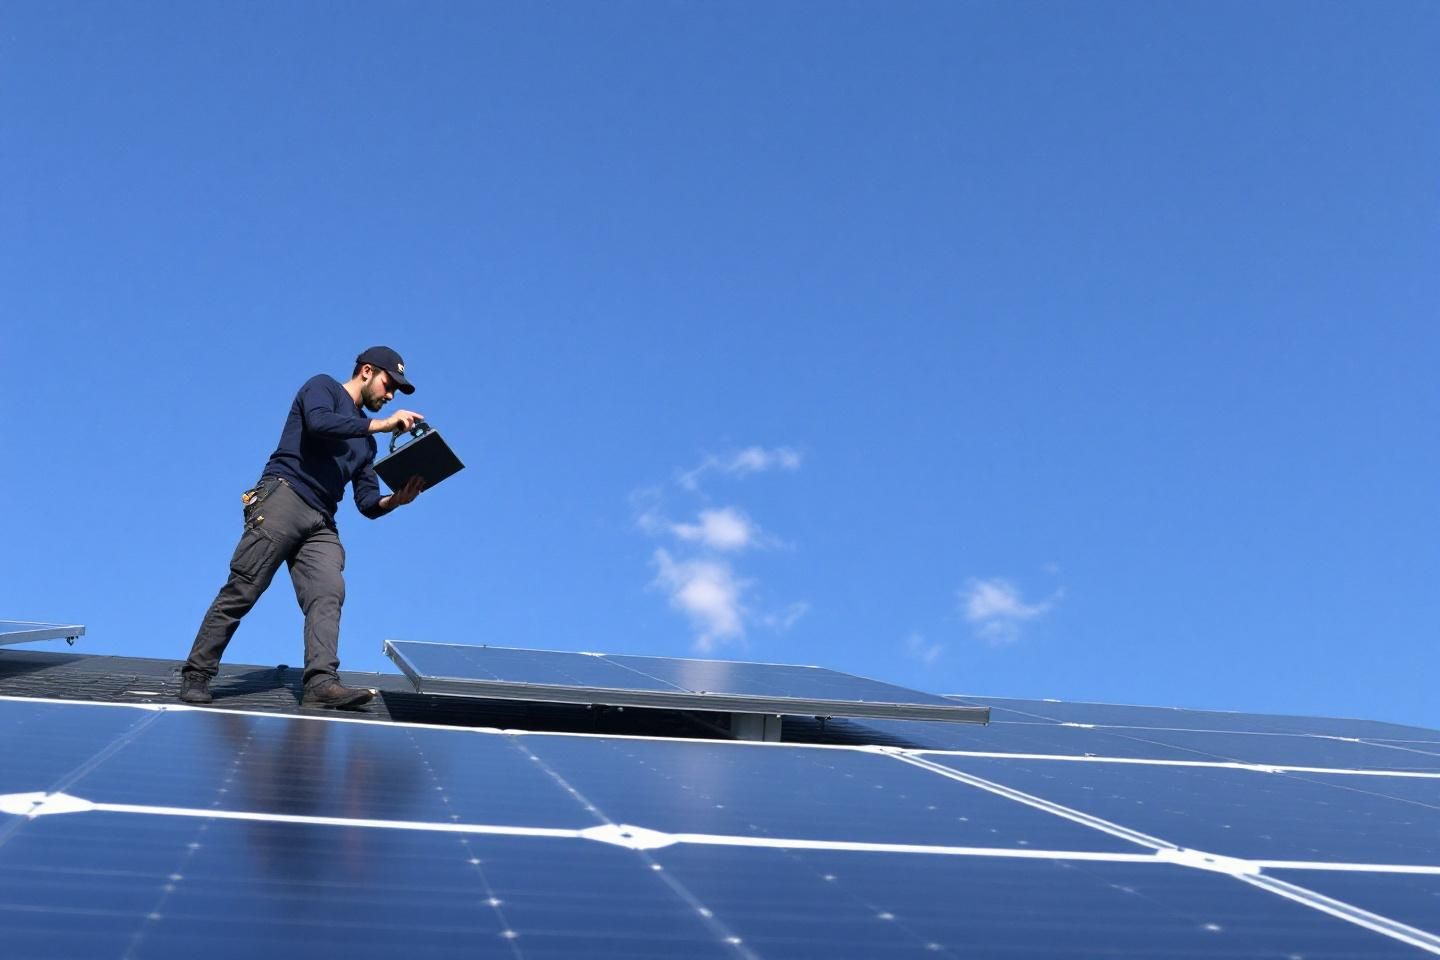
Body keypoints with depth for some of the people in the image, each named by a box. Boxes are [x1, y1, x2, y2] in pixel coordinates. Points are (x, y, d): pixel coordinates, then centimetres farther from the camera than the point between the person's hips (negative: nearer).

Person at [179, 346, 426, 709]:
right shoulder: (323, 387, 10)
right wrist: (382, 424, -13)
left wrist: (396, 499, 0)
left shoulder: (366, 442, 28)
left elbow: (367, 503, 21)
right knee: (241, 591, -10)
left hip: (321, 524, 7)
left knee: (328, 594, -17)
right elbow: (319, 423, -15)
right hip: (284, 496, -7)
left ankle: (320, 682, -30)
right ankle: (196, 675, -2)